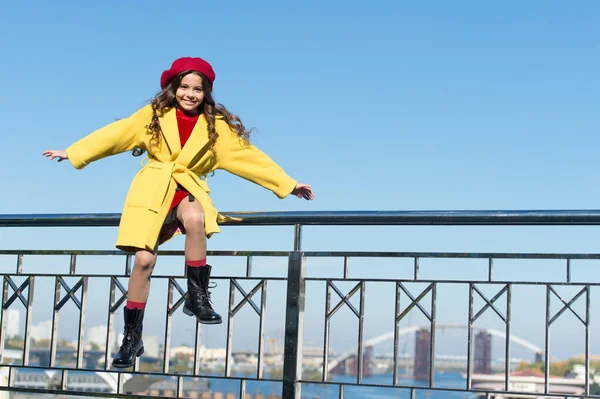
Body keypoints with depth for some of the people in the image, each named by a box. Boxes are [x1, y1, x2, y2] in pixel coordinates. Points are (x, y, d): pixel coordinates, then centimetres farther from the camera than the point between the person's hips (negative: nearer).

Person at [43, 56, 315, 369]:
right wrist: (74, 153, 2)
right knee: (143, 259, -10)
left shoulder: (216, 126, 5)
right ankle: (132, 337, 4)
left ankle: (197, 297, -21)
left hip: (188, 192, 0)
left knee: (195, 219, -36)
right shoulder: (154, 115, 5)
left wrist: (287, 185, 3)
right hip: (152, 193, 0)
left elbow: (248, 155, 6)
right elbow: (115, 134, 5)